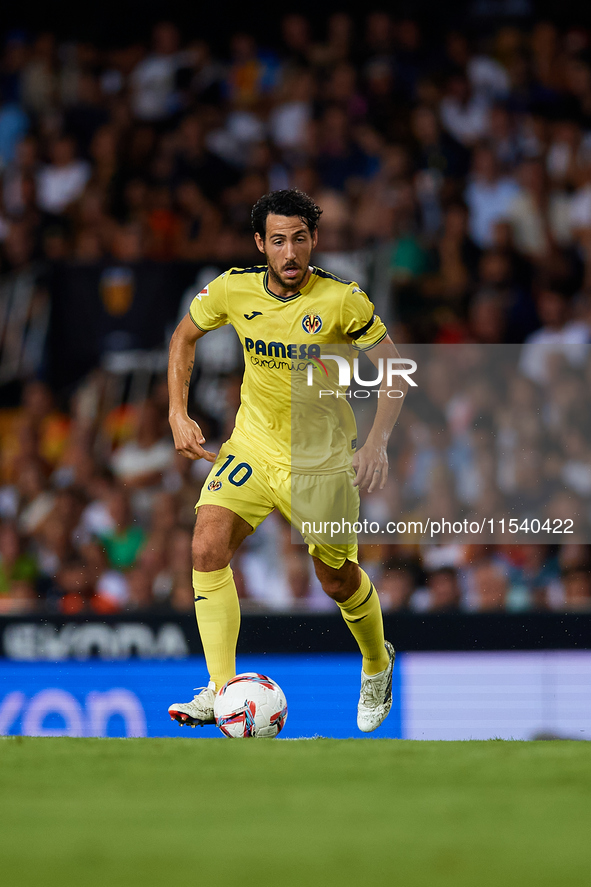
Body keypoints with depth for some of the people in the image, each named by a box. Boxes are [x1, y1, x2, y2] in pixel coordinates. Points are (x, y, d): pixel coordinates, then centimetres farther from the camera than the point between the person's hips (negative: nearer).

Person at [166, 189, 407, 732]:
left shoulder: (342, 301, -19)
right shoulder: (233, 290, -10)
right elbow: (185, 337, 9)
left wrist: (378, 443, -25)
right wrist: (178, 414, 0)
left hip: (321, 457, -2)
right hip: (253, 443, 2)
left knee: (338, 580, 8)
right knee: (208, 546, -20)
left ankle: (377, 665, 41)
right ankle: (222, 690, -18)